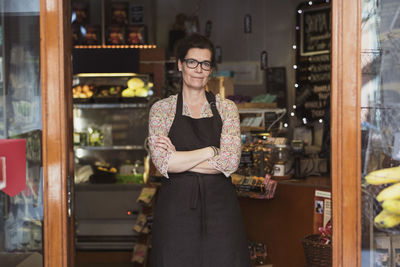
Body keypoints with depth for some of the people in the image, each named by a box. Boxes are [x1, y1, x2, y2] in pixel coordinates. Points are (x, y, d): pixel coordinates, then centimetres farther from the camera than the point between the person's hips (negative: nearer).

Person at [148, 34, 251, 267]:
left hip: (219, 206, 1)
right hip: (176, 208, -1)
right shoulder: (161, 109, 5)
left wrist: (178, 159, -8)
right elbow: (162, 162, -10)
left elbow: (230, 162, -7)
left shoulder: (227, 108, 7)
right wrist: (211, 151, -9)